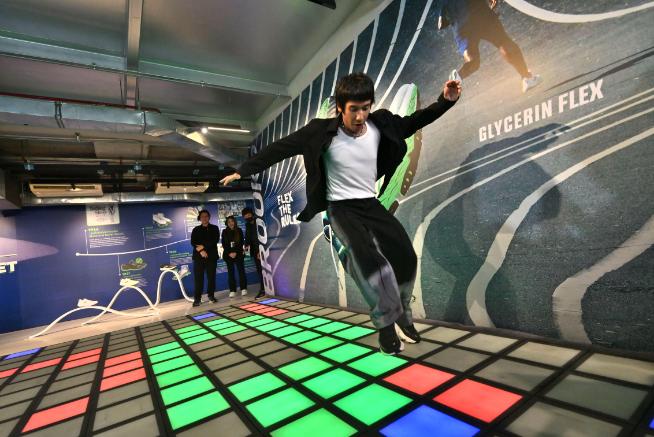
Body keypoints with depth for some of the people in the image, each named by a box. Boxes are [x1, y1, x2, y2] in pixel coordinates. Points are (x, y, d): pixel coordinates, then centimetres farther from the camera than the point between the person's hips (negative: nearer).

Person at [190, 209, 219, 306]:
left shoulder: (214, 228, 8)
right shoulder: (196, 229, 11)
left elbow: (215, 241, -6)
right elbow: (193, 242, -1)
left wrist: (203, 246, -14)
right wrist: (201, 250, -16)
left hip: (211, 256, 0)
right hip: (199, 257, 0)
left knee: (211, 277, 4)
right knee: (198, 278, -2)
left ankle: (211, 295, 18)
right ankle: (197, 298, 4)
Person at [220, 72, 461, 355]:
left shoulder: (381, 125, -4)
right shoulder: (323, 131, -14)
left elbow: (413, 123, 13)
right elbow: (280, 148, -8)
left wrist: (445, 101, 2)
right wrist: (243, 170, -5)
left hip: (371, 204, 4)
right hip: (341, 208, -4)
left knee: (406, 256, -6)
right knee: (368, 258, -30)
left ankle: (401, 314, 20)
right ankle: (387, 323, -10)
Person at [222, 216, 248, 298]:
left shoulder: (239, 230, 2)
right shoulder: (225, 232, 5)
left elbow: (241, 243, -2)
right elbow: (224, 244, 2)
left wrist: (235, 252, -11)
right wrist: (229, 253, -9)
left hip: (238, 254, -1)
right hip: (228, 254, 1)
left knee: (241, 270, -4)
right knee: (230, 272, 1)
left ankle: (243, 289, 3)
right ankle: (232, 290, 5)